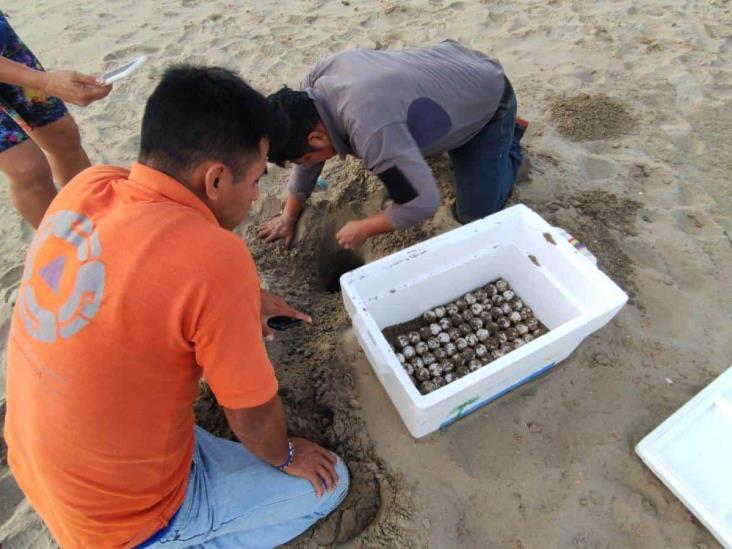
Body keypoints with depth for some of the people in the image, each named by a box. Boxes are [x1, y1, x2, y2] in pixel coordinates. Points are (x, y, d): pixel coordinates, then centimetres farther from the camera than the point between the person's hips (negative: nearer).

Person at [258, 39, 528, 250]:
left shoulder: (370, 129, -44)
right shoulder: (318, 78, -17)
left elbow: (423, 202, -40)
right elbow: (307, 154, -4)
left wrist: (362, 229, -24)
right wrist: (289, 217, 0)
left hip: (488, 99, -7)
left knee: (476, 215, -4)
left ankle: (508, 139, 16)